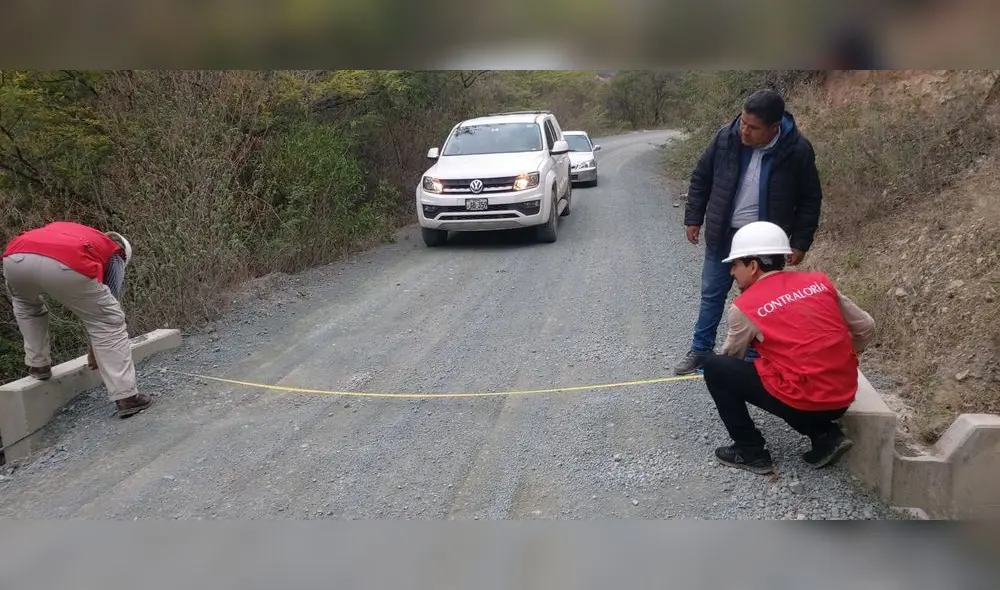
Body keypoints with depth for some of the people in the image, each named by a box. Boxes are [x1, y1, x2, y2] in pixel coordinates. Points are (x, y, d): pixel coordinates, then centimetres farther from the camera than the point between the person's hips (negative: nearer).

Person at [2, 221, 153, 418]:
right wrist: (94, 348, 43)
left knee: (25, 304, 40)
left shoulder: (61, 228, 46)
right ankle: (126, 397, 10)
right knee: (110, 321, 14)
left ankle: (38, 364, 37)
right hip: (66, 264, -4)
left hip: (16, 258, 4)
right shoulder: (114, 255, 32)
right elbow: (109, 306, 30)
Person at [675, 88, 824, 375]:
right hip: (723, 234, 2)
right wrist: (694, 218, 3)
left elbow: (810, 199, -4)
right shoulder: (726, 137, -12)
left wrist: (800, 243, -5)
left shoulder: (797, 151, -16)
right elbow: (701, 178, 3)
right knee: (712, 294, 13)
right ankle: (700, 349, 28)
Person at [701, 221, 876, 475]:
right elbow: (866, 327, 12)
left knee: (715, 366, 4)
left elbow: (731, 356, 10)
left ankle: (751, 452, 9)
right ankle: (826, 437, 17)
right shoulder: (820, 281, 7)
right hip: (843, 398, 7)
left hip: (802, 402, -6)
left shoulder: (745, 306, -5)